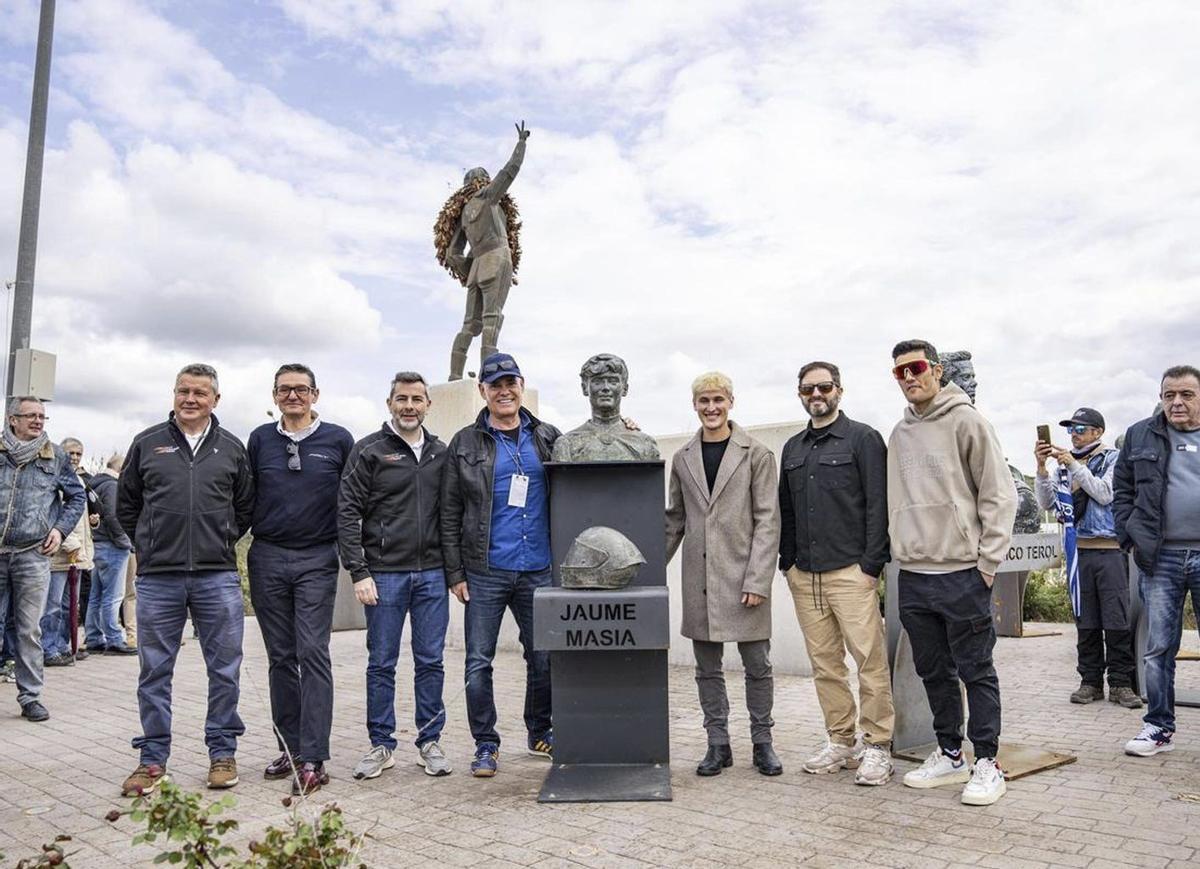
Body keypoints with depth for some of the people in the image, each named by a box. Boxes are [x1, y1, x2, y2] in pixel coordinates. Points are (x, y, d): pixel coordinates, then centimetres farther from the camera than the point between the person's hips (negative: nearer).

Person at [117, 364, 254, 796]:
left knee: (225, 670, 4)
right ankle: (153, 759, 20)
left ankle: (222, 753, 18)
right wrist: (150, 546, 10)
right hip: (157, 578, 0)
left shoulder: (232, 448, 8)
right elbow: (126, 505, 15)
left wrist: (221, 544, 10)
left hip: (218, 577, 0)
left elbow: (245, 507, 16)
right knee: (154, 672, 7)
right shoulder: (147, 443, 7)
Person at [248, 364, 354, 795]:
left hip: (317, 561, -3)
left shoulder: (338, 440, 2)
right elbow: (245, 497, 13)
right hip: (267, 559, 3)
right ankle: (289, 748, 20)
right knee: (281, 657, 9)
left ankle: (312, 759, -4)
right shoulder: (260, 439, 9)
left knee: (313, 655, -7)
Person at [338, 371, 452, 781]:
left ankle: (430, 741, 19)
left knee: (431, 661, 8)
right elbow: (347, 513, -4)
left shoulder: (441, 453, 10)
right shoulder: (369, 451, -1)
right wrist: (359, 572, -11)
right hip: (385, 574, -3)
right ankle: (381, 745, 19)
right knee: (381, 663, 6)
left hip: (432, 574, 3)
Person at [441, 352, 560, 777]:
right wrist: (455, 573, -3)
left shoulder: (548, 438, 8)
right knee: (479, 661, 3)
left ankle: (540, 733, 31)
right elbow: (450, 514, 2)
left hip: (539, 570, 2)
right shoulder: (465, 444, 3)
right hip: (485, 572, -2)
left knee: (543, 658, 10)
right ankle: (486, 745, 18)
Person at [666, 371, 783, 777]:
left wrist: (757, 579, -12)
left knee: (757, 665, 5)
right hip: (699, 580, 3)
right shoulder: (683, 458, 10)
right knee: (707, 667, 9)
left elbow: (767, 520, -5)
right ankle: (718, 744, 21)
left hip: (743, 578, -3)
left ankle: (762, 742, 21)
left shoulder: (756, 454, -1)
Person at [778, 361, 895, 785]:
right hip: (804, 575, 5)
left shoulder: (863, 439, 1)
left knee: (870, 661, -5)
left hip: (851, 571, -5)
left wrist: (871, 566, -12)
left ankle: (877, 746, 6)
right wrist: (788, 562, 12)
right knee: (824, 663, 8)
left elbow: (878, 506, -6)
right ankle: (841, 742, 18)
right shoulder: (792, 448, 17)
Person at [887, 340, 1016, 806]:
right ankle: (949, 755, 27)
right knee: (933, 671, 14)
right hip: (912, 575, 6)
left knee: (976, 671, 2)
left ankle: (987, 763, 13)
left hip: (961, 572, -6)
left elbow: (999, 495, -7)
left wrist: (987, 562, -11)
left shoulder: (966, 420, -5)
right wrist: (899, 553, 11)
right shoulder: (899, 434, 12)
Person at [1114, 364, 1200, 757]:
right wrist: (1131, 538, 1)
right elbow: (1122, 491, 11)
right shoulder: (1140, 436, 7)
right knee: (1158, 647, 6)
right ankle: (1159, 727, 17)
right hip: (1160, 559, 1)